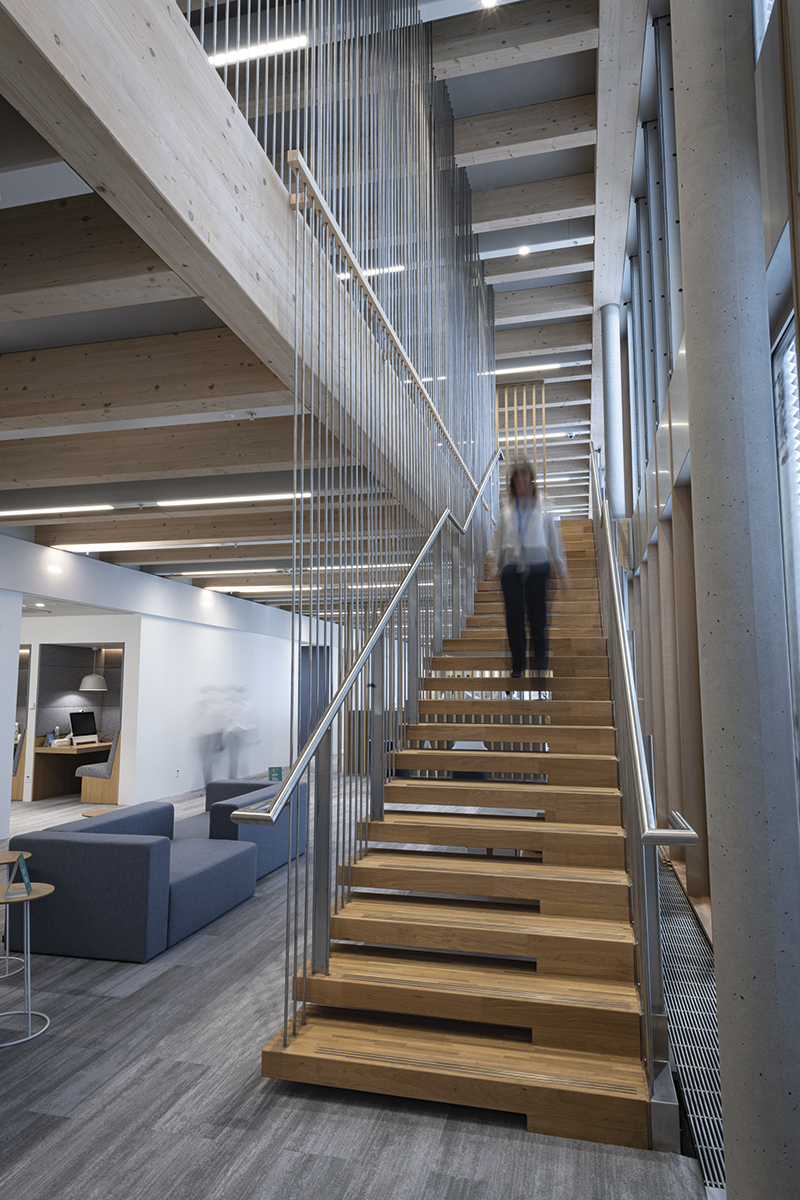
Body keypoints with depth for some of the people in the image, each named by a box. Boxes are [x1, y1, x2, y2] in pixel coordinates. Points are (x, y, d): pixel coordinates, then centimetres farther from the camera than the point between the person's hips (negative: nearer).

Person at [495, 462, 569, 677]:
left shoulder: (543, 509, 4)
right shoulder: (506, 511, 10)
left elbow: (553, 541, 8)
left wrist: (562, 571, 9)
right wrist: (498, 569, 19)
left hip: (537, 567, -1)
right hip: (511, 568, 2)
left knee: (537, 614, 0)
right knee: (514, 615, -3)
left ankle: (539, 655, 23)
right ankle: (517, 665, 8)